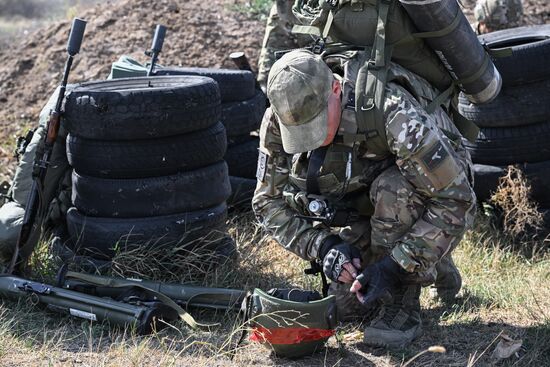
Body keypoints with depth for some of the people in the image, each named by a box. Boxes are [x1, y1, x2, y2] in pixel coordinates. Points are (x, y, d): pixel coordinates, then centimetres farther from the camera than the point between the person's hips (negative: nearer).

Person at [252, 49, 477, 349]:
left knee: (391, 188, -36)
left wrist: (396, 267, -39)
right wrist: (323, 246, -29)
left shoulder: (391, 113, -38)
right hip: (363, 209, 6)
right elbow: (269, 202, -13)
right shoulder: (279, 120, -21)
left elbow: (455, 200, -36)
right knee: (345, 305, -6)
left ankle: (403, 305, -17)